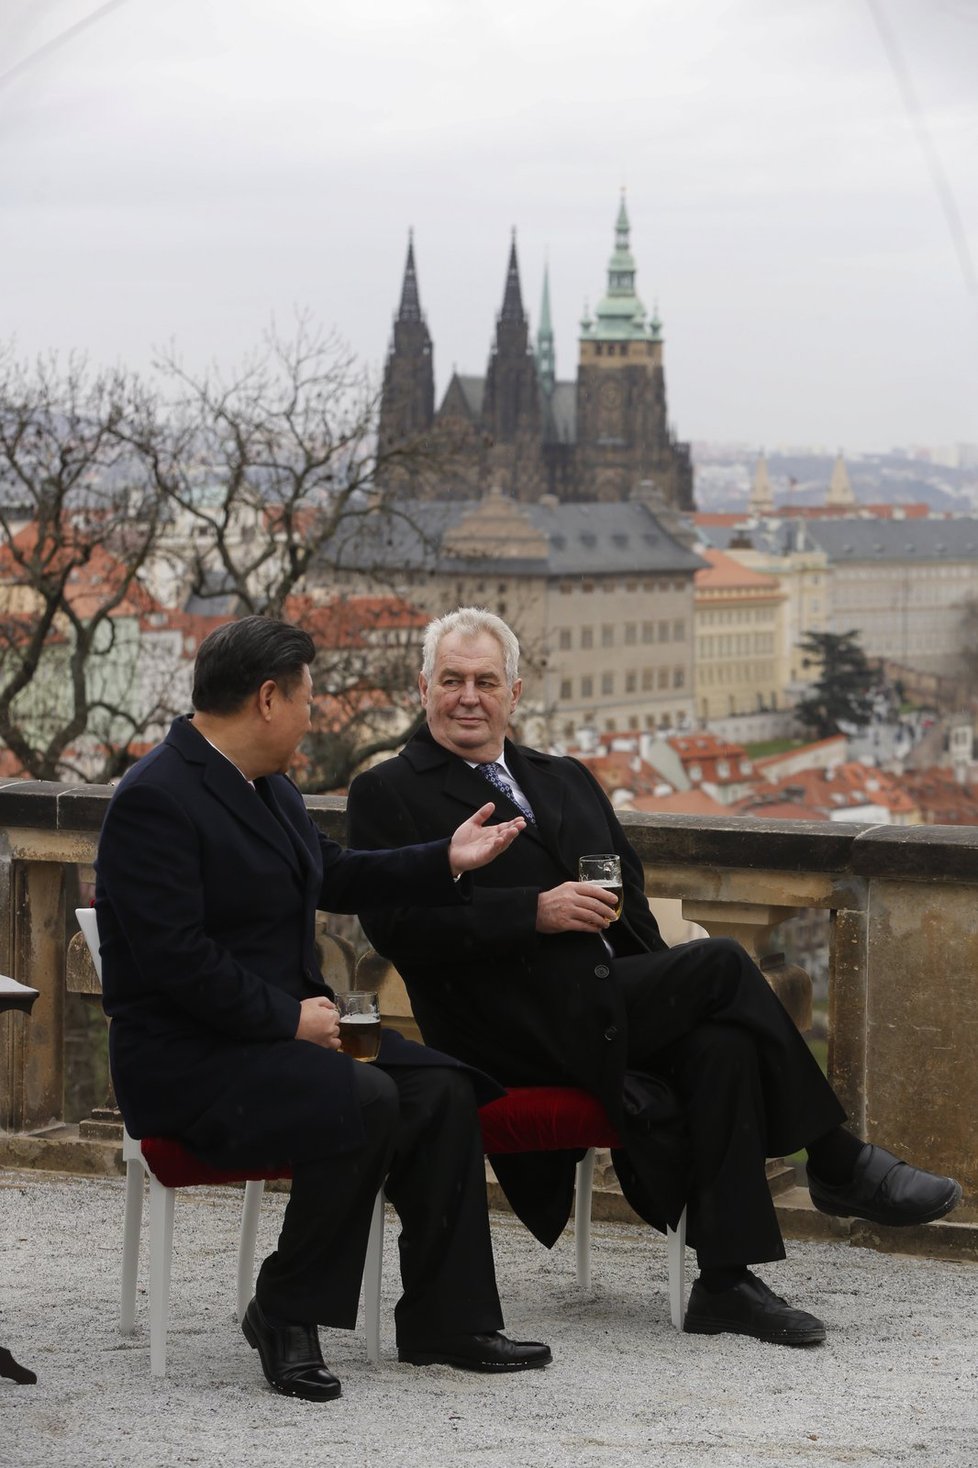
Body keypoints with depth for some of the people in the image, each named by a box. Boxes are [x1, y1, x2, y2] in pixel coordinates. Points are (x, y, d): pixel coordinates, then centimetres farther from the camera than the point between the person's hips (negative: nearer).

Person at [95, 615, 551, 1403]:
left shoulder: (269, 789, 13)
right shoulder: (156, 799, -18)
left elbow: (333, 874, 28)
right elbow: (174, 955, -24)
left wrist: (446, 862, 23)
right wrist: (290, 1016, -21)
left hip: (276, 1036, 10)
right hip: (186, 1063, -10)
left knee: (442, 1089, -2)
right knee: (364, 1102, -30)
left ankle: (444, 1318, 4)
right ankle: (285, 1316, -14)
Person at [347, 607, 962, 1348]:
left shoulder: (567, 780, 26)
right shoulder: (388, 794, 4)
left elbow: (629, 891, 22)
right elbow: (397, 926, -10)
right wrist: (536, 911, -17)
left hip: (616, 1008, 6)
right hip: (524, 1036, -6)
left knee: (720, 1045, -26)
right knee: (723, 965, -20)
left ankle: (726, 1279, -26)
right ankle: (839, 1163, -6)